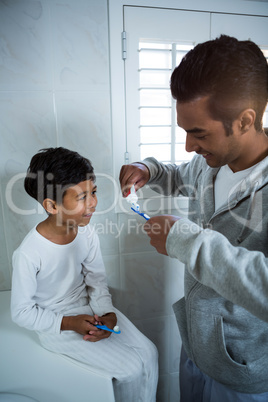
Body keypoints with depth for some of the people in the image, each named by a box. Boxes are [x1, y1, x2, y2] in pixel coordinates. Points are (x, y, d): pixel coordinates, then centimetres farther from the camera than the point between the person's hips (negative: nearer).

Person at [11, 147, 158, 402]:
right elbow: (21, 312, -14)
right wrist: (69, 323, -19)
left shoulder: (87, 233, -12)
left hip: (90, 307, 5)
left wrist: (108, 314, -14)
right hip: (56, 325, -5)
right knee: (131, 368, -9)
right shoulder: (29, 254, -26)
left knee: (148, 353, 0)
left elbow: (96, 280, 0)